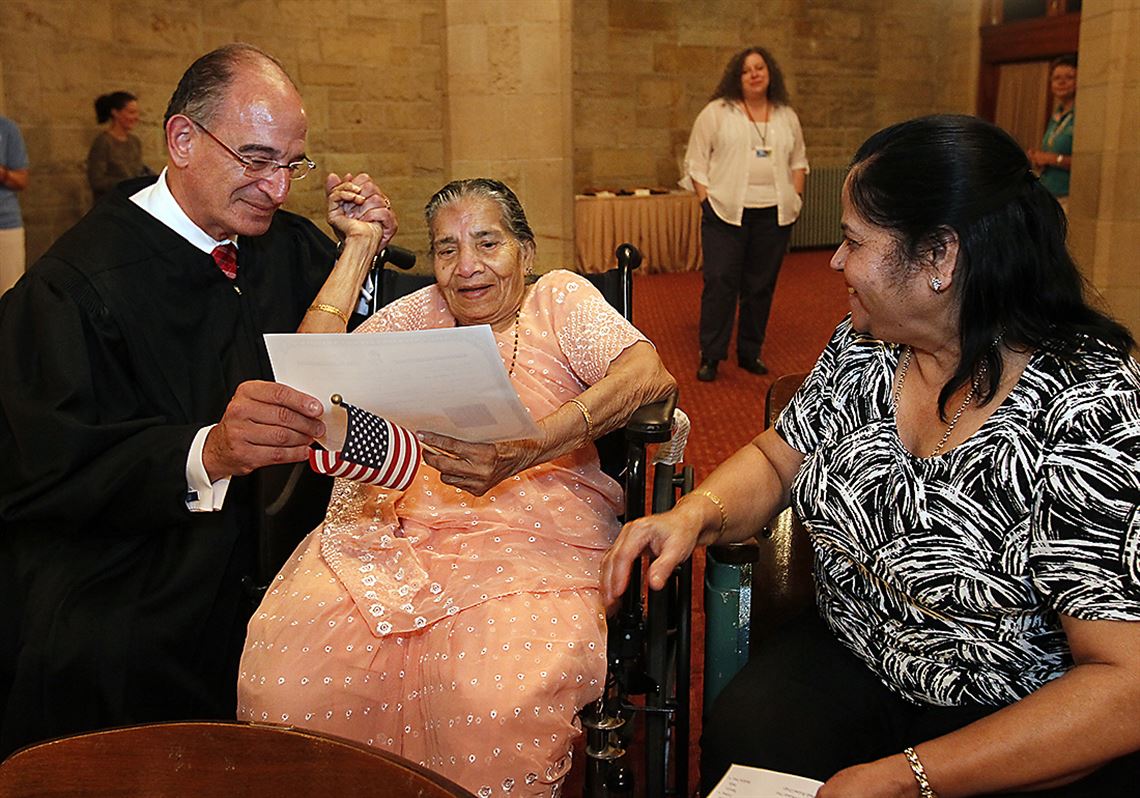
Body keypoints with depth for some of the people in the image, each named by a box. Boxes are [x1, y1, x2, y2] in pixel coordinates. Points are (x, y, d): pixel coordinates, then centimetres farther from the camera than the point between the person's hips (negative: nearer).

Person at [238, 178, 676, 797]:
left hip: (530, 527, -3)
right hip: (391, 522, 3)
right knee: (283, 684, -24)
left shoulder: (560, 298, 14)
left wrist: (526, 451, -23)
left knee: (498, 709, -34)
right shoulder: (415, 315, 24)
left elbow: (650, 374, -7)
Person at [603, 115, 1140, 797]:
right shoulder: (864, 346, -1)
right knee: (740, 740, -25)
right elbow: (777, 460, 11)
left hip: (1022, 716, -4)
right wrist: (696, 516, -12)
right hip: (851, 658, 5)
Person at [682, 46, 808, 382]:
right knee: (720, 282, -7)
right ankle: (710, 357, 0)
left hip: (773, 215, 4)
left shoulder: (787, 116, 13)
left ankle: (750, 353, 17)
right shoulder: (716, 112, 2)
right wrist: (706, 198, -7)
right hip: (727, 212, -3)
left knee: (761, 285, 7)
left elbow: (798, 160, 21)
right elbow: (696, 161, 1)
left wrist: (796, 195, 8)